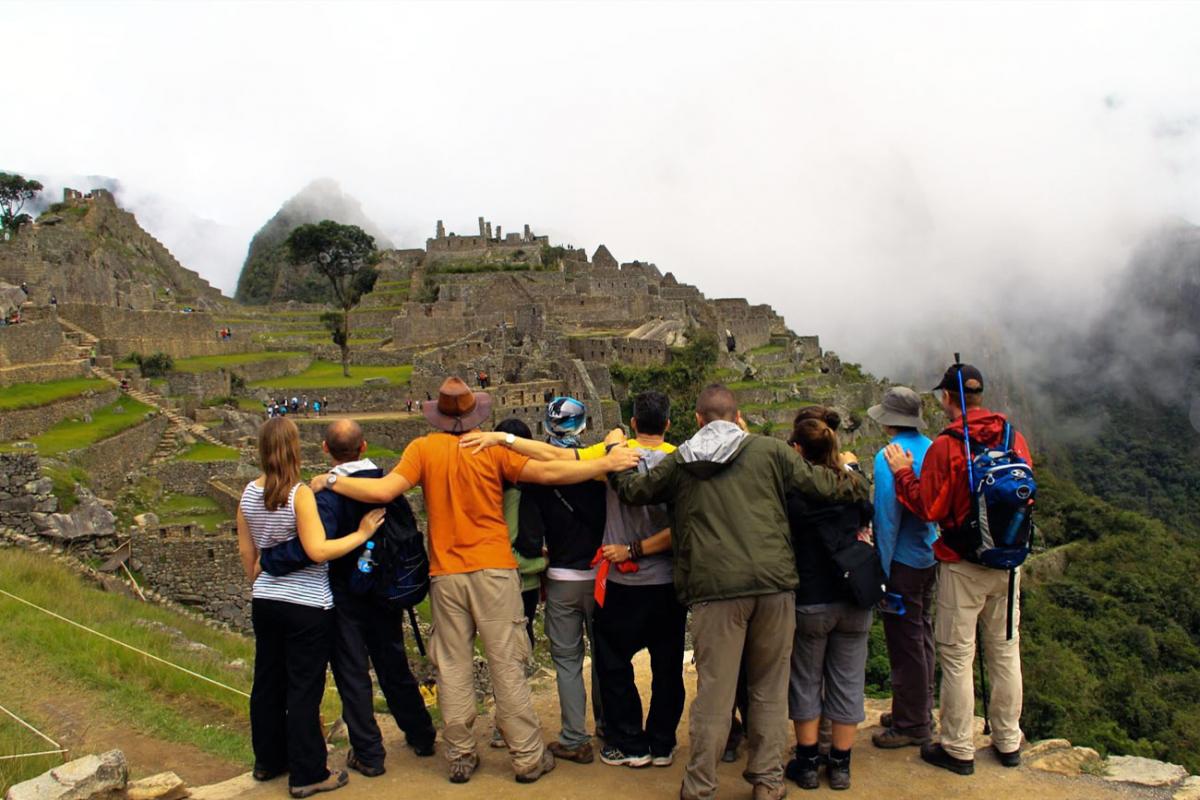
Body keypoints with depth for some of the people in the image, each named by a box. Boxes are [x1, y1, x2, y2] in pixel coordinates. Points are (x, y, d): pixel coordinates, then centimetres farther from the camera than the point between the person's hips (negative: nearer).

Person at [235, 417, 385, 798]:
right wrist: (361, 534, -17)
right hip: (306, 606, -7)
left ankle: (268, 760, 34)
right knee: (304, 689, 3)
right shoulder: (300, 494, -19)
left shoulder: (248, 494, 1)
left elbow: (246, 551, 10)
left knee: (267, 682, 18)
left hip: (265, 602, 7)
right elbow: (318, 551, -25)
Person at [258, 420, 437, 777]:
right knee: (394, 666, 20)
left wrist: (269, 560, -25)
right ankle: (421, 736, 33)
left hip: (345, 597, -5)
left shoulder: (328, 492, -22)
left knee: (352, 674, 9)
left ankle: (368, 754, 18)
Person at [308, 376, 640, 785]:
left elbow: (383, 490, -7)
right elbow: (546, 472, -11)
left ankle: (460, 758, 18)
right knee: (507, 666, 4)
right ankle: (528, 758, 11)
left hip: (446, 574, 2)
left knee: (453, 668, 10)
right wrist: (605, 463, -6)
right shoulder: (493, 448, -5)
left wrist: (332, 482, 7)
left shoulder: (423, 449, -1)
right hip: (493, 570, -1)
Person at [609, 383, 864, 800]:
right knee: (769, 688, 15)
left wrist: (615, 451, 37)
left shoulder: (678, 462, 9)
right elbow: (824, 485, 8)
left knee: (714, 692, 6)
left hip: (714, 588, 0)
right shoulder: (769, 450, 7)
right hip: (774, 582, 1)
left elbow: (632, 489, 19)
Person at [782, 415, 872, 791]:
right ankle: (840, 766, 22)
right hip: (854, 600, 3)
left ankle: (807, 763, 20)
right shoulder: (855, 484, -1)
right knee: (847, 682, 12)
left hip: (809, 601, -3)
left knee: (806, 682, 13)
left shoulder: (791, 490, -14)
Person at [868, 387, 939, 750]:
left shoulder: (889, 456, -18)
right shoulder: (933, 449, 4)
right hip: (931, 557, 8)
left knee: (905, 642, 2)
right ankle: (921, 712, 31)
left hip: (904, 561, -8)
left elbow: (887, 516, -18)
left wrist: (881, 570, -12)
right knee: (921, 636, 18)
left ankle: (912, 725, 13)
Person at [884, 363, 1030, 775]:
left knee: (957, 657, 5)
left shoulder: (946, 446, -16)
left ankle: (958, 749, 14)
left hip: (962, 566, -6)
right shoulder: (1014, 438, 1)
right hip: (1009, 563, 6)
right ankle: (1008, 741, 28)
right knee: (1005, 651, 16)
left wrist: (902, 473, -2)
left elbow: (929, 509, -14)